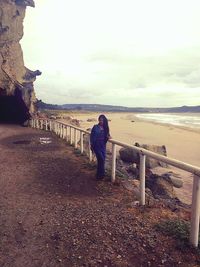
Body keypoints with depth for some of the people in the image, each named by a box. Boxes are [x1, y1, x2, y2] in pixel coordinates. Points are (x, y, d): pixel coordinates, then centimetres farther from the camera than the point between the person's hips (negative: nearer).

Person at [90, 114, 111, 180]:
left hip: (103, 146, 5)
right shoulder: (95, 127, -6)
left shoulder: (105, 128, 6)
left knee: (102, 160, 6)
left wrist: (108, 137, -7)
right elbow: (92, 136, -4)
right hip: (96, 145, -5)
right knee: (101, 159, -13)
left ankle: (99, 174, 23)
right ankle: (101, 174, 2)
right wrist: (91, 145, -8)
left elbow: (107, 135, 16)